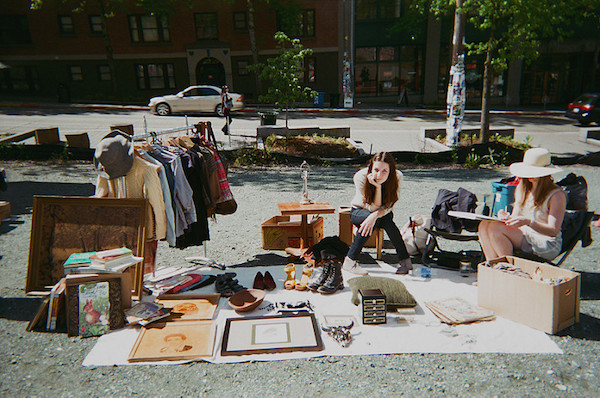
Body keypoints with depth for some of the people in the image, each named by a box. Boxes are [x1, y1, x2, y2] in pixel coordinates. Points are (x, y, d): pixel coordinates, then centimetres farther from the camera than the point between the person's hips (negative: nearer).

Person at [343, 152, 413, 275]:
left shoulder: (397, 177, -21)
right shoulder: (360, 177, -27)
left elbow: (388, 207, -22)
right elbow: (373, 208, -26)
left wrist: (375, 216, -41)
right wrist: (378, 187, -39)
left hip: (384, 214, 1)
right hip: (359, 211, -1)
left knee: (386, 219, -33)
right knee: (370, 218, -35)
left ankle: (405, 260, -23)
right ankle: (350, 260, -29)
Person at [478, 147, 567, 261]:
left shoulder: (557, 195, -9)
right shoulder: (522, 188, 12)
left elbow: (553, 231, -15)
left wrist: (528, 222, -31)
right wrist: (507, 217, -12)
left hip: (547, 245, -7)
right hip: (524, 236, 7)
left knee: (495, 228, -27)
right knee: (484, 225, -17)